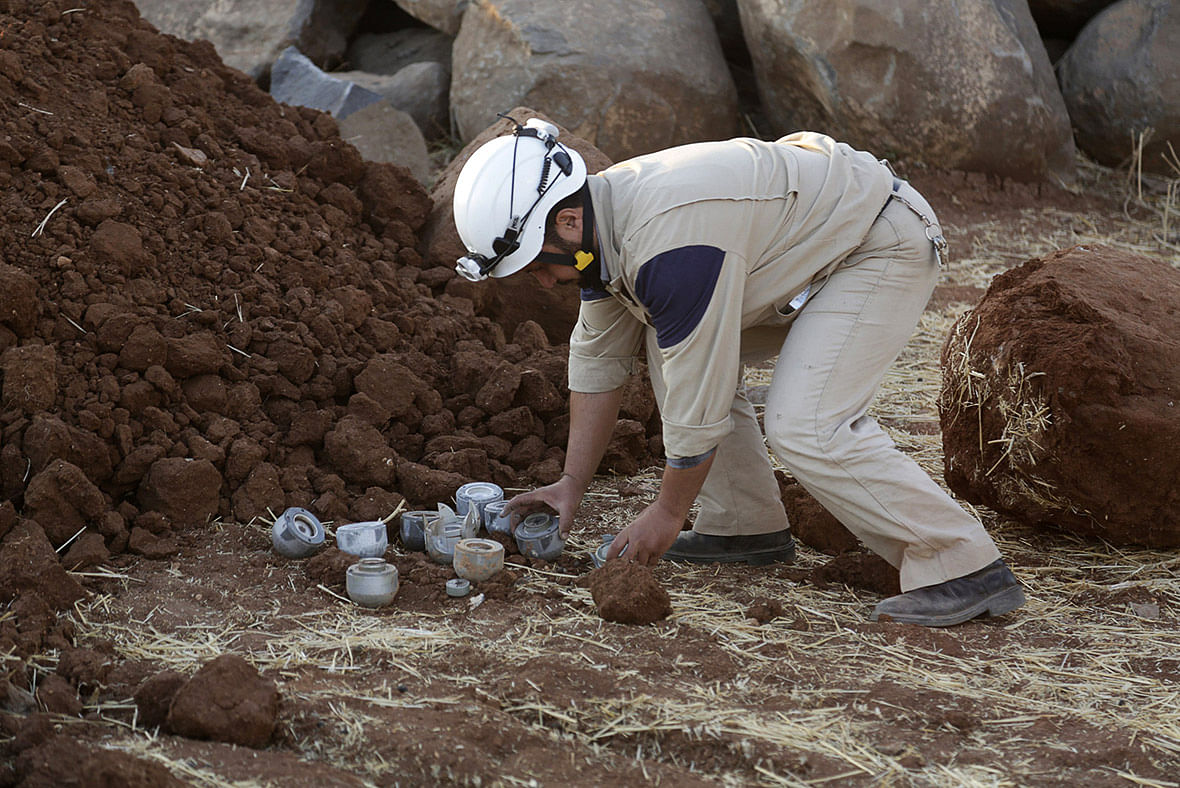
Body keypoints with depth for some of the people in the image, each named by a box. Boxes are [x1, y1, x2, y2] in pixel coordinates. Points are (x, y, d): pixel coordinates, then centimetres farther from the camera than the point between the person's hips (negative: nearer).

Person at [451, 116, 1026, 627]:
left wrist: (667, 515, -12)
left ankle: (966, 569, -17)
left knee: (805, 427, -22)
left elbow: (699, 402, -25)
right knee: (673, 348, 8)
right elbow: (598, 359, 10)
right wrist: (571, 484, 9)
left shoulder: (670, 250, -32)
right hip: (813, 241, 10)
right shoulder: (600, 221, -2)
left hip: (885, 246, -10)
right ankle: (747, 526, 14)